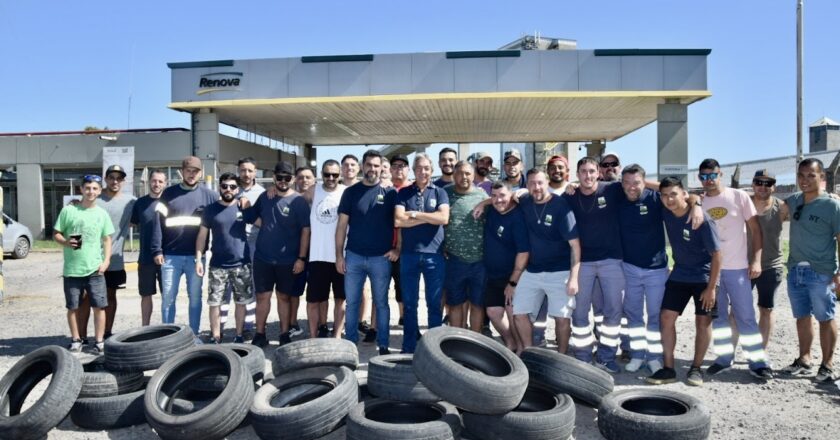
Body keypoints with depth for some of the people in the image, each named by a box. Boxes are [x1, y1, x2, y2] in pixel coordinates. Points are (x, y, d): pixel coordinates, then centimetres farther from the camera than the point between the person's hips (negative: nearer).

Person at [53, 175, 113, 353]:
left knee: (99, 306, 0)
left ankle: (99, 341, 10)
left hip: (95, 269, 1)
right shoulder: (68, 210, 0)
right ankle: (76, 340, 22)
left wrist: (106, 261, -2)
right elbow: (56, 234, 4)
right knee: (72, 307, 8)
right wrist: (66, 242, -17)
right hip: (72, 269, -1)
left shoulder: (102, 214, 6)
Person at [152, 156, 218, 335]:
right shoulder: (169, 193, 4)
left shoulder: (209, 195, 4)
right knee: (168, 297, 4)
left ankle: (194, 334, 17)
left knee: (195, 296, 7)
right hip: (171, 255, 0)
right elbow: (158, 221, 0)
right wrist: (157, 250, -6)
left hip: (196, 256, 0)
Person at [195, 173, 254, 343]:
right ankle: (215, 338, 13)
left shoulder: (244, 207, 2)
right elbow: (202, 235, 5)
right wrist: (199, 259, -3)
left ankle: (239, 336, 21)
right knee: (214, 303, 1)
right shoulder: (211, 210, 2)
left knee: (241, 302, 8)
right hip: (217, 265, 0)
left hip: (241, 264, 0)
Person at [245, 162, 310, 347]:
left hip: (288, 260, -3)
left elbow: (305, 230, -8)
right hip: (262, 257, 3)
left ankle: (285, 335, 19)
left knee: (284, 297, 9)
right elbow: (251, 217, 21)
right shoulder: (264, 197, 5)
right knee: (262, 296, 6)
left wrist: (301, 258, -12)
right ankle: (260, 334, 16)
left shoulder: (299, 201, -7)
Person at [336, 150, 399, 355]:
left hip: (381, 258, -1)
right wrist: (339, 255, 0)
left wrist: (398, 248, -8)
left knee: (381, 303, 7)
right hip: (353, 256, 1)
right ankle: (350, 343, 18)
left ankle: (383, 345, 15)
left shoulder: (390, 193, 2)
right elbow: (342, 225, 4)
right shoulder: (351, 192, 5)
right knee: (351, 303, 7)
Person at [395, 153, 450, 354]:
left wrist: (415, 214, -8)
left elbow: (444, 218, -11)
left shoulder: (439, 192, 5)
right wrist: (429, 218, -9)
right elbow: (398, 220, -8)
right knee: (409, 303, 8)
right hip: (409, 254, 1)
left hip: (434, 254, -1)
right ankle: (409, 346, 18)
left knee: (435, 303, 5)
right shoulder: (404, 193, 7)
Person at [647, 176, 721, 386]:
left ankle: (696, 367, 17)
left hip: (703, 277, -5)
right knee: (666, 317, -2)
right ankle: (668, 368, 5)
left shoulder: (701, 219, -23)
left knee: (703, 321, 2)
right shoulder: (666, 213, -8)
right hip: (679, 274, 5)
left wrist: (711, 288, -17)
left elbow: (717, 254, -18)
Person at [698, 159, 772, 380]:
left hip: (737, 268, -2)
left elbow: (755, 229, -1)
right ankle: (724, 357, 21)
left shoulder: (739, 197, -2)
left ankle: (758, 362, 10)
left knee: (745, 316, 1)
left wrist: (756, 260, -6)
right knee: (718, 316, 9)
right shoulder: (699, 202, 3)